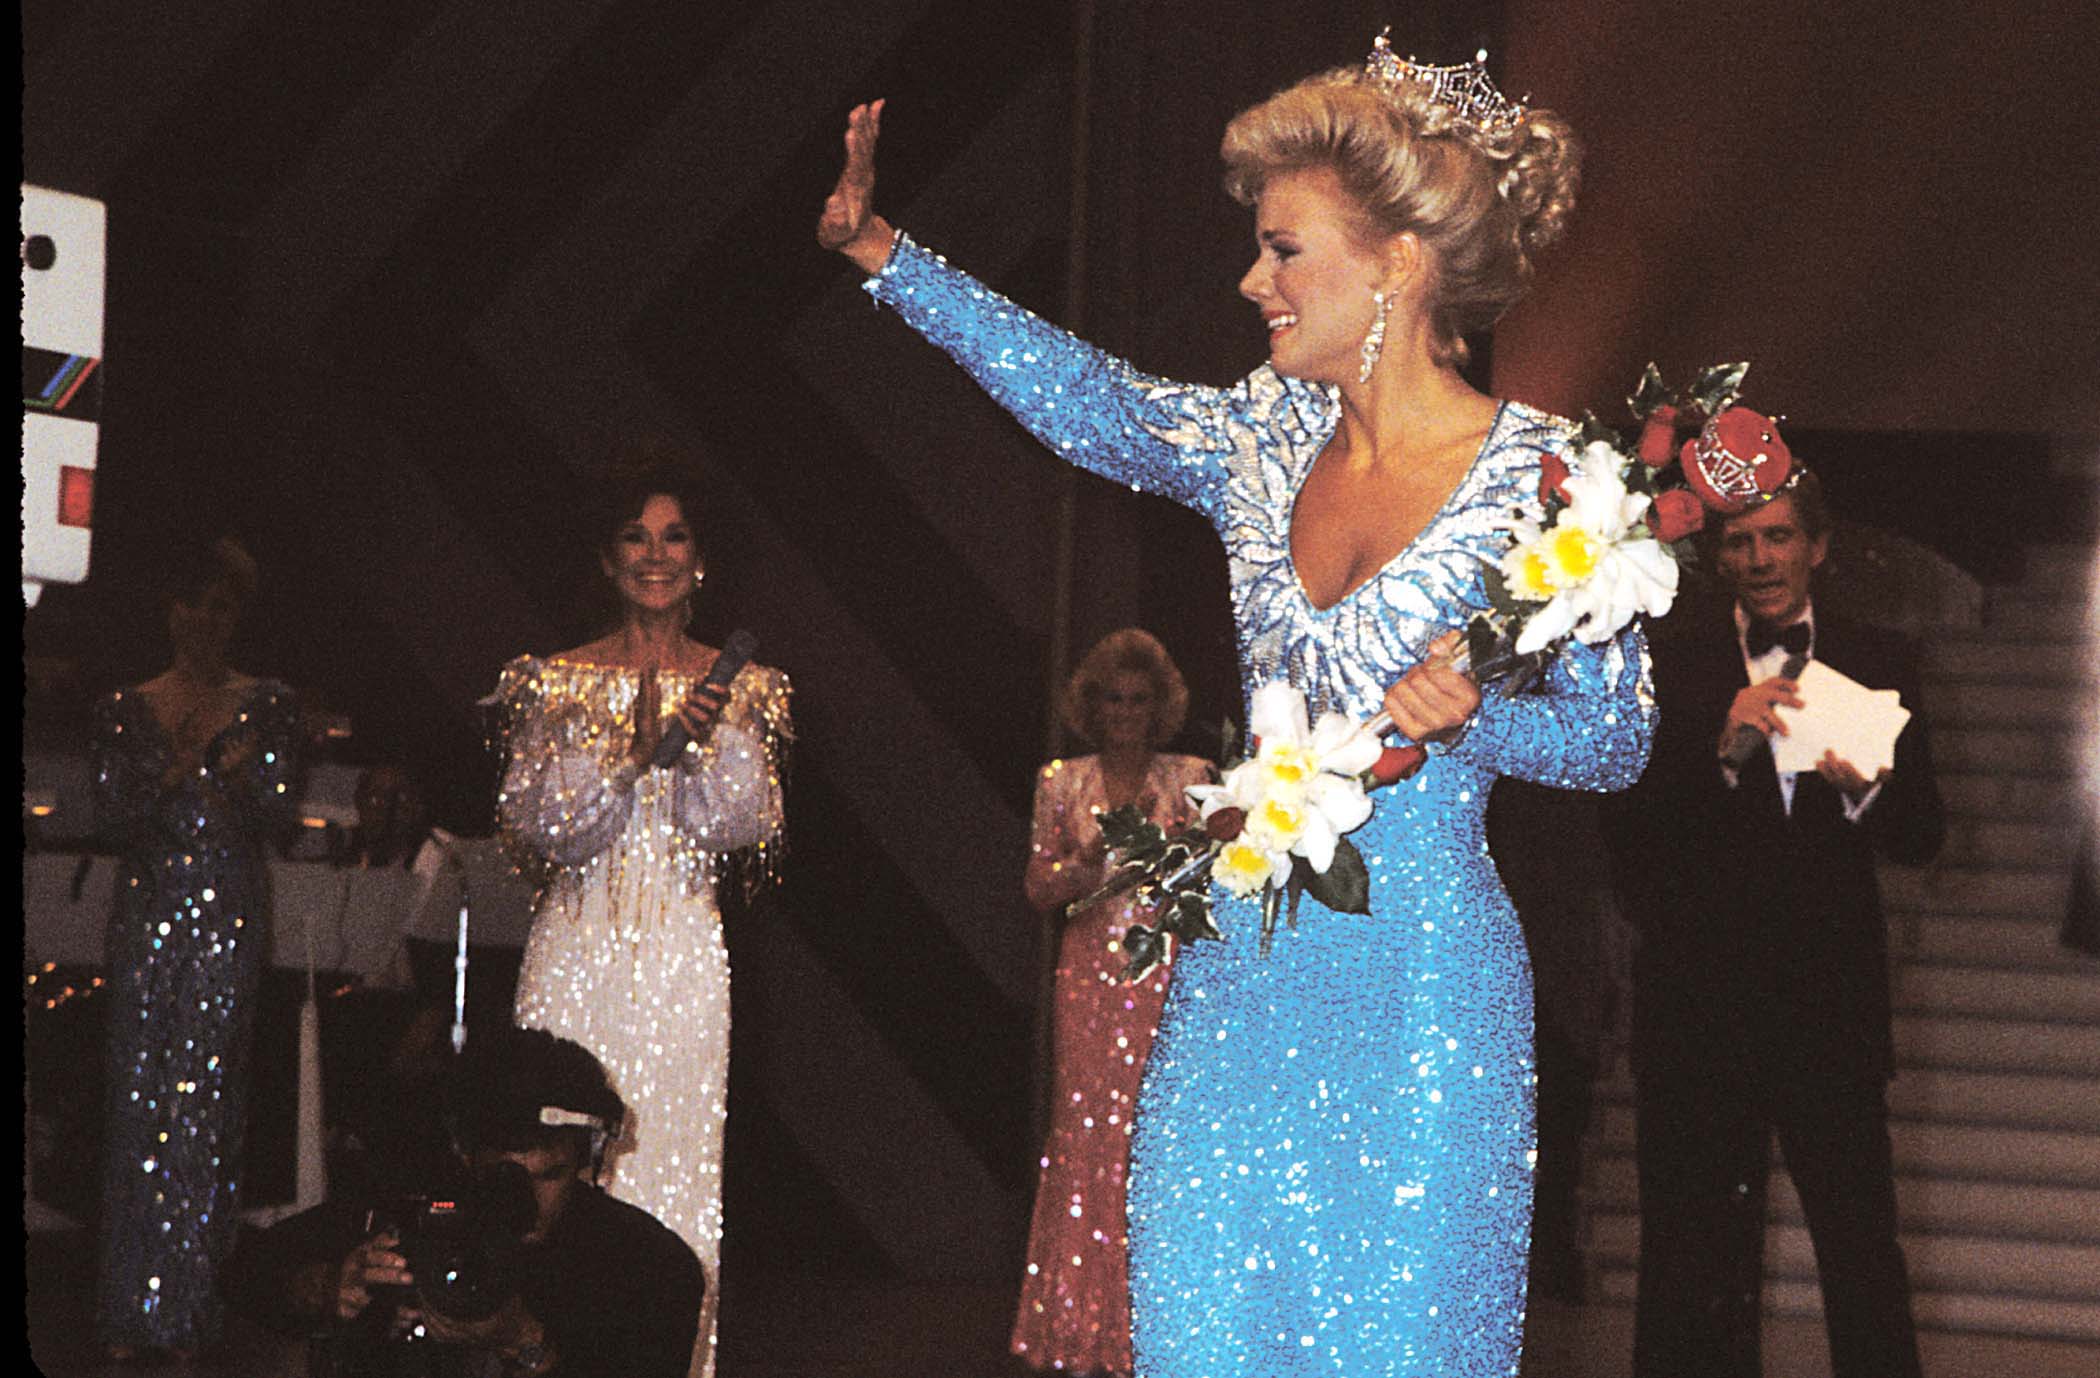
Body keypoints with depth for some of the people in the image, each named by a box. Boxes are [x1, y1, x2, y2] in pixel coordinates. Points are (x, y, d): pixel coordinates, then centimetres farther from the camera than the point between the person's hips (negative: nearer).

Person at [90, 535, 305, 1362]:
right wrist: (175, 772, -12)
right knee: (138, 1099, -4)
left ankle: (191, 1309, 0)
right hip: (147, 916, 1)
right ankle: (131, 1312, -1)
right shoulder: (125, 711, 10)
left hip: (230, 921, -1)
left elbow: (279, 814, 2)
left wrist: (230, 767, -15)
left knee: (208, 1099, -5)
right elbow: (111, 817, 2)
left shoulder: (267, 707, 8)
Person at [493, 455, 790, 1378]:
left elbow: (745, 829, 0)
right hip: (579, 949, 0)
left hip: (685, 959, 0)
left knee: (676, 1164, -2)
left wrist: (712, 739, -16)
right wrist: (629, 744, -14)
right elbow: (535, 825, -3)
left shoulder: (738, 689, 8)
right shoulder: (558, 683, 6)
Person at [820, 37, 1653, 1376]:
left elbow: (1615, 733, -5)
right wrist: (881, 251, 17)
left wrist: (1469, 716, -25)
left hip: (1420, 983, -5)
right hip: (1245, 968, 6)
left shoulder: (1536, 475, -9)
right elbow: (1086, 395, 17)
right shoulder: (1269, 438, 6)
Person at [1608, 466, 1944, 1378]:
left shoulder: (1879, 663, 9)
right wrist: (1722, 750, -22)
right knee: (1695, 1253, 8)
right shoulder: (1669, 660, 1)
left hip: (1832, 1004, 1)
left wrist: (1864, 788, -14)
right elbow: (1630, 827, -8)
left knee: (1864, 1250, 0)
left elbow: (1919, 839, 7)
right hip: (1700, 1004, -1)